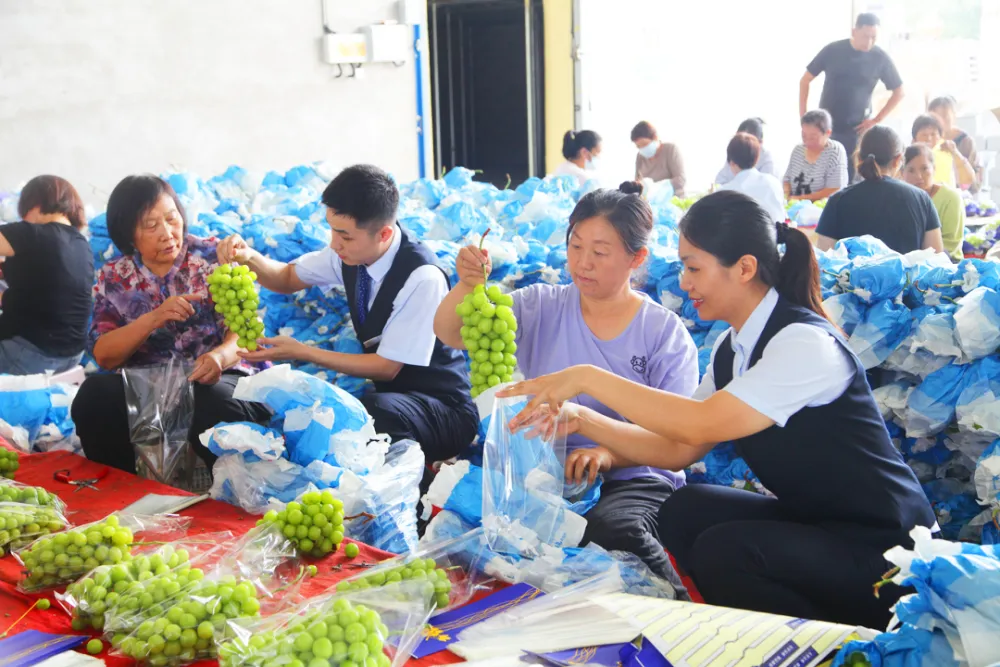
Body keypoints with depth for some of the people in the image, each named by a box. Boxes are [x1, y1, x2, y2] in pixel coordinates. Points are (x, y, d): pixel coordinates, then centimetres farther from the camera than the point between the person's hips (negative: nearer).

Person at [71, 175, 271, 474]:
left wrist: (221, 355, -29)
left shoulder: (213, 255, 2)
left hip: (213, 378, -2)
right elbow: (104, 356, -1)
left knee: (213, 402, -37)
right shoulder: (113, 279, 7)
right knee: (94, 394, -28)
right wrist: (154, 318, -18)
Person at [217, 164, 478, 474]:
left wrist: (300, 352, -18)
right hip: (386, 392, 6)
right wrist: (249, 257, -9)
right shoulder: (351, 250, -5)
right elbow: (288, 278, 13)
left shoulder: (422, 277, -25)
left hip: (443, 407, -6)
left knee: (377, 413, -37)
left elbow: (387, 367, -18)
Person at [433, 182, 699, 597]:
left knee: (614, 527, -35)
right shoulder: (542, 309, 8)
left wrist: (608, 453, -24)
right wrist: (468, 285, -23)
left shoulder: (665, 332, 1)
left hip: (633, 477, -2)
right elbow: (450, 334, 0)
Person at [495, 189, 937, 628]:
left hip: (880, 543, -8)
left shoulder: (806, 344, -23)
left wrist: (589, 378, -28)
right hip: (808, 521, 8)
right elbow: (680, 450, 6)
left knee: (724, 550, -26)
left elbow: (702, 425, -33)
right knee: (683, 513, -8)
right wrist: (582, 420, -6)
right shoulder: (731, 349, 4)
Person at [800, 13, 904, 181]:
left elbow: (899, 92, 5)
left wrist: (877, 120, -4)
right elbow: (805, 81, 3)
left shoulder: (880, 58, -5)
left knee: (851, 180, 1)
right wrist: (803, 117, -3)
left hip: (857, 130, -1)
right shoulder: (832, 50, -5)